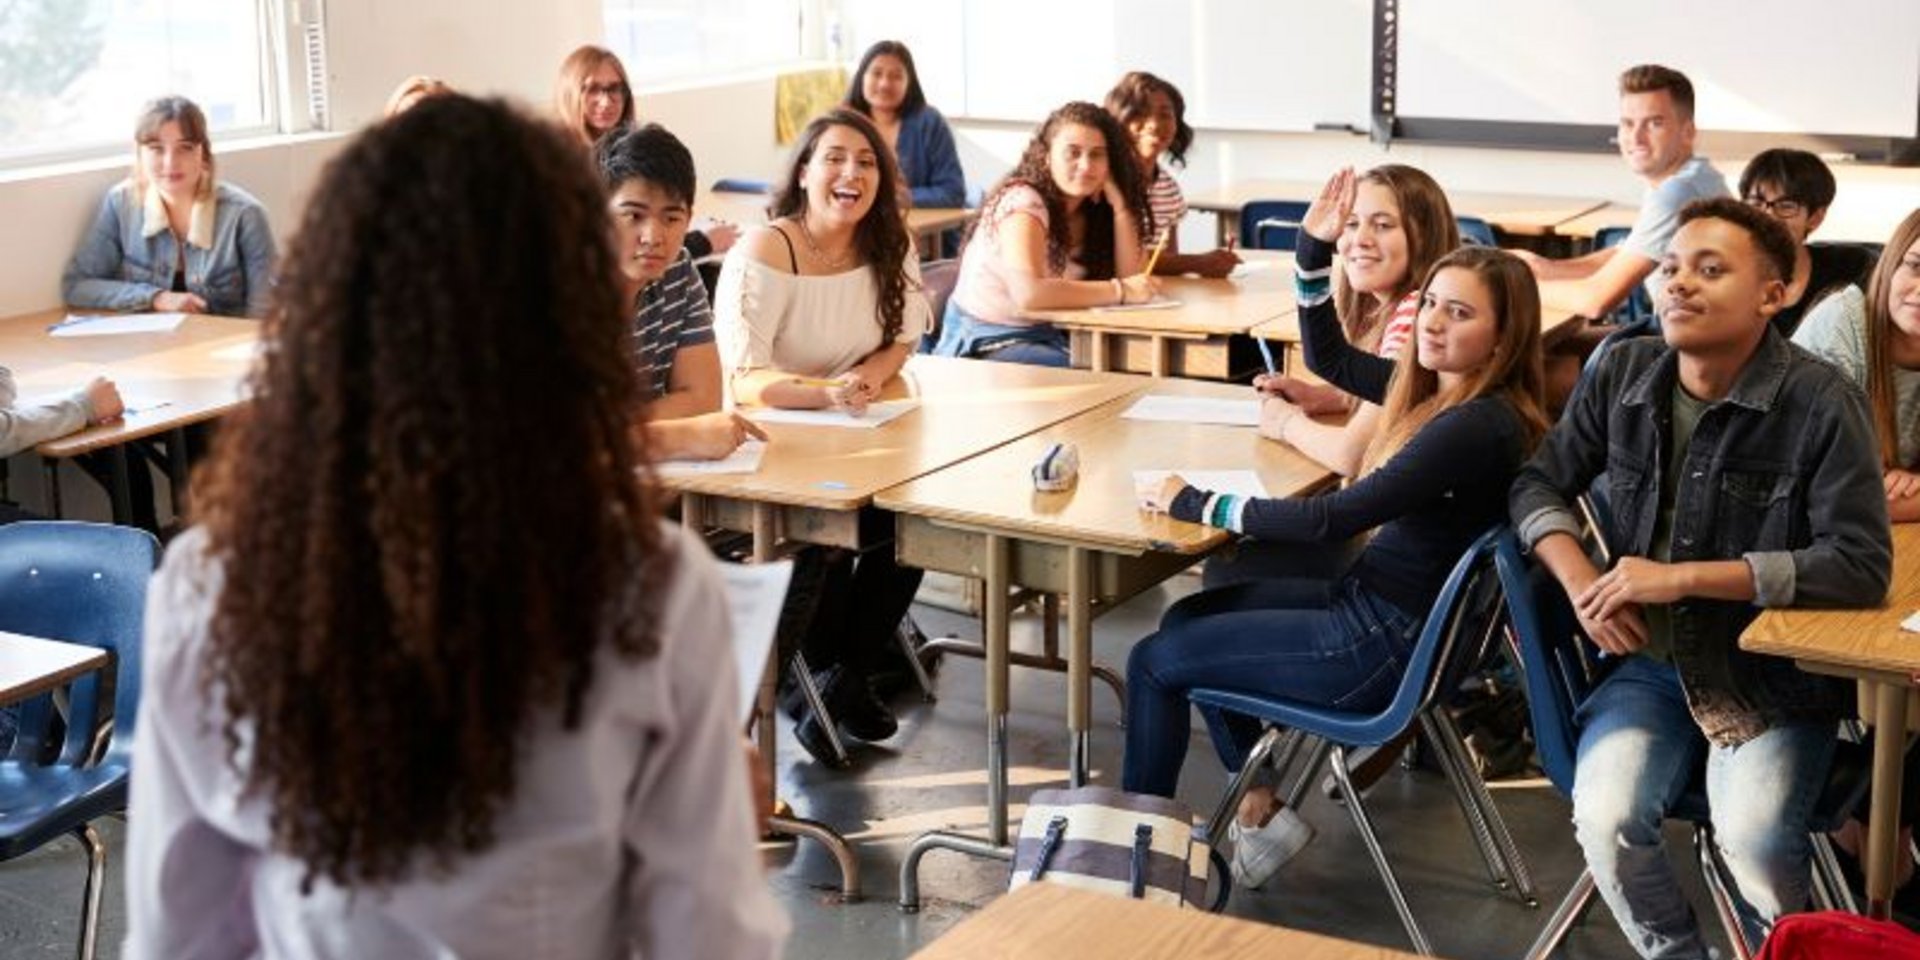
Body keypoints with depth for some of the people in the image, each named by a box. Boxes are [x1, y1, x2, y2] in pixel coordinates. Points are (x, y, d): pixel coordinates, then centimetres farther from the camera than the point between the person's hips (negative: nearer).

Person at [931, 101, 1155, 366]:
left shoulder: (1091, 209, 6)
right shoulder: (1022, 203, -17)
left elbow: (1130, 276, -2)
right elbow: (1029, 293, -32)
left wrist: (1119, 205, -10)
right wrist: (1120, 291, -25)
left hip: (1045, 336, 7)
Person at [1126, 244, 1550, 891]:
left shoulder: (1479, 427, -26)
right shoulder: (1438, 388, 2)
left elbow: (1333, 519, -28)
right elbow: (1332, 357, 19)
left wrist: (1198, 506, -19)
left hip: (1386, 644, -10)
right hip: (1368, 595, 10)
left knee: (1154, 662, 1)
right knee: (1187, 619, 21)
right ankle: (1261, 809, 23)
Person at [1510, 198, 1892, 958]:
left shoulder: (1819, 401, -14)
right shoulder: (1624, 372, 0)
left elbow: (1862, 565, -18)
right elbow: (1540, 484, 10)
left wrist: (1681, 577, -21)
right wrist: (1581, 582, -10)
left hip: (1777, 671, -3)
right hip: (1654, 661, 3)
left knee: (1752, 840, -27)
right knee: (1605, 819, -24)